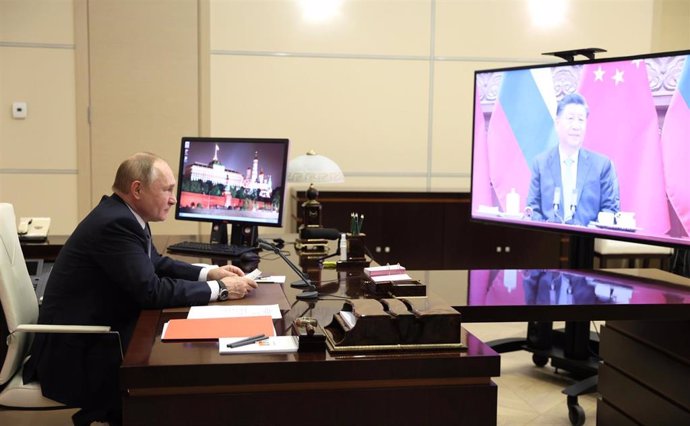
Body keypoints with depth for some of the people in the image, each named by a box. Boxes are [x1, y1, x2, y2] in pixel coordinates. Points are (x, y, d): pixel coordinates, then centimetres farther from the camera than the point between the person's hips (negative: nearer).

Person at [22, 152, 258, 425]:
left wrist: (209, 272, 3)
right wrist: (218, 289, -19)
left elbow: (156, 263, 16)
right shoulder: (115, 223, -24)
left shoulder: (123, 215, 5)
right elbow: (151, 290, -27)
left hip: (98, 335, 9)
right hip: (75, 354, -9)